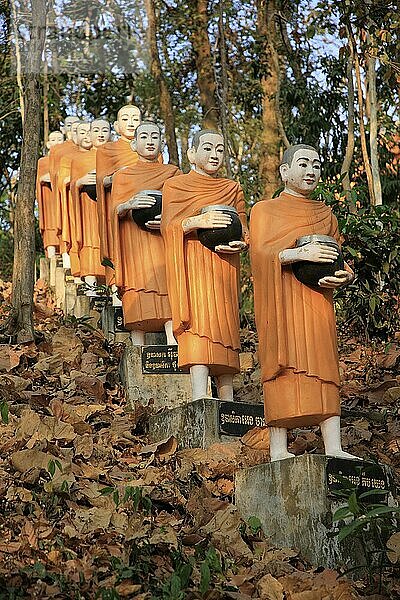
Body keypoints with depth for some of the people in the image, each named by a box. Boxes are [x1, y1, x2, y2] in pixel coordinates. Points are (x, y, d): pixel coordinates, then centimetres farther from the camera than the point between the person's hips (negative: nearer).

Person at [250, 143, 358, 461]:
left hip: (317, 300, 3)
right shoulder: (264, 210, 12)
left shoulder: (326, 214, 23)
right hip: (281, 298, -3)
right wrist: (299, 253, -20)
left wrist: (343, 276, -5)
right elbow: (260, 252, -4)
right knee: (283, 364, -12)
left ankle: (333, 448, -17)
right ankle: (278, 449, -14)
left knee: (323, 364, -9)